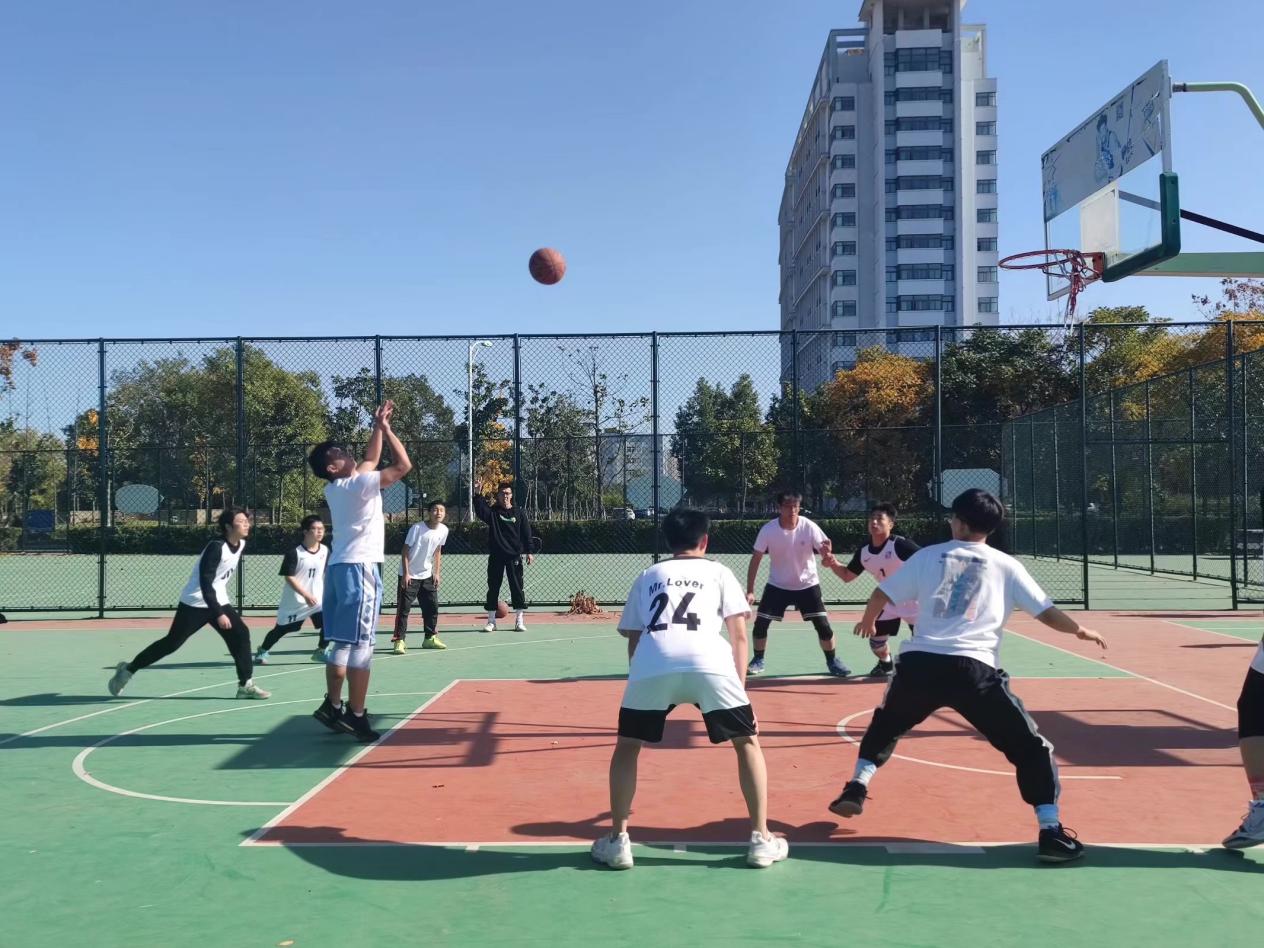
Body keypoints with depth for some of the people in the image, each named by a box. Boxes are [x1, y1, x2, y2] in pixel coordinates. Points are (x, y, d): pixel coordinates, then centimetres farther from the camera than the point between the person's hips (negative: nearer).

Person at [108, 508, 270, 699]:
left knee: (241, 634, -7)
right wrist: (218, 614, -31)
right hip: (195, 603, -7)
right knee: (172, 642, -2)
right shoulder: (216, 547, -23)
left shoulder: (241, 545, 2)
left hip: (219, 601, 7)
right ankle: (128, 669, 15)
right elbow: (205, 583, -27)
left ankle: (246, 685, -3)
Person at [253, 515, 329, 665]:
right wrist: (306, 595, -23)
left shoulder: (325, 551, 0)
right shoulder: (294, 552, -15)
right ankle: (262, 651, 31)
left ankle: (320, 651, 7)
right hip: (294, 600, -3)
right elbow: (289, 577, -16)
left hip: (317, 598, 3)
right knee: (281, 628, 7)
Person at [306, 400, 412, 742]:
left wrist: (377, 428, 26)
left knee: (342, 642, 12)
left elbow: (370, 461, 29)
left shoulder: (336, 488, 14)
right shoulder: (357, 484, -11)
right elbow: (403, 465, -13)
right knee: (360, 644, -8)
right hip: (359, 566, -9)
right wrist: (385, 428, -4)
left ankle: (333, 705, 14)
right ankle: (355, 715, -8)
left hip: (339, 566, 9)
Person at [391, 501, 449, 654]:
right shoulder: (417, 528, -19)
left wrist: (436, 572, 8)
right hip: (409, 576, -6)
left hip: (427, 575, 6)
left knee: (432, 606, 7)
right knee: (403, 608, -6)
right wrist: (406, 573, -19)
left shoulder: (443, 530, -3)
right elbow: (405, 551, -15)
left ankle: (430, 638, 20)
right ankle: (399, 641, -2)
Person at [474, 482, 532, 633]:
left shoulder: (519, 512, 5)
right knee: (493, 588, 4)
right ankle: (491, 621, 11)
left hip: (514, 556, 0)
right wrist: (477, 494, -30)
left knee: (517, 587, 0)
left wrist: (528, 552, -1)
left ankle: (520, 620, 6)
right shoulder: (492, 511, 4)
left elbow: (526, 533, 5)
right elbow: (480, 510, -17)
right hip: (496, 557, 0)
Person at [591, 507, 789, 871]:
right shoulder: (718, 572, 27)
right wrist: (739, 688, 22)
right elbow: (739, 636, 19)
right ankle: (761, 839, 17)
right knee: (747, 742, 20)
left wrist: (645, 683, 36)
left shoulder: (647, 576, 32)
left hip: (651, 664, 1)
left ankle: (617, 841, 20)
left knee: (627, 746, 24)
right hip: (708, 662, -1)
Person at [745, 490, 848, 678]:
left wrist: (827, 554, -47)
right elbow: (756, 559, -12)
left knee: (822, 624, -8)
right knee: (760, 623, -7)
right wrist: (750, 590, -16)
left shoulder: (809, 527, -19)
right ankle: (758, 661, 14)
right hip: (777, 585, 1)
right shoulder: (768, 530, -18)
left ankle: (832, 661, 13)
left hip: (807, 584, -1)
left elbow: (825, 551, -20)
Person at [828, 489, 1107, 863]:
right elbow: (1047, 613, 14)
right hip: (973, 669, -2)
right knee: (1030, 747, 10)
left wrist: (868, 622, 40)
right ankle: (1051, 831, 2)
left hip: (919, 664, 2)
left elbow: (881, 596, 18)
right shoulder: (1006, 565, 13)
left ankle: (857, 787, 25)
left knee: (884, 726, 32)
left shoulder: (928, 555, 16)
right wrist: (1081, 630, 34)